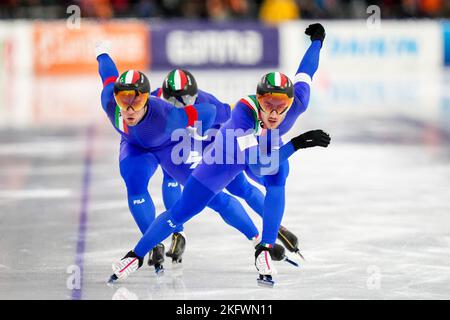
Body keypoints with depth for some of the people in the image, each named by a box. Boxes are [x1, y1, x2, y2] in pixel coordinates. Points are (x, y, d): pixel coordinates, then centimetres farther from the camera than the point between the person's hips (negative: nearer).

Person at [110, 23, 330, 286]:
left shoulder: (297, 104, -35)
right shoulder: (244, 111, -46)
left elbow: (306, 70, -14)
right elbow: (258, 163, -54)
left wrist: (317, 40, 7)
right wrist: (296, 143, -65)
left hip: (268, 148, 3)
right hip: (227, 153, -3)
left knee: (277, 182, -32)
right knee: (182, 211, -1)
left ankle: (265, 252, -18)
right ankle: (136, 256, 19)